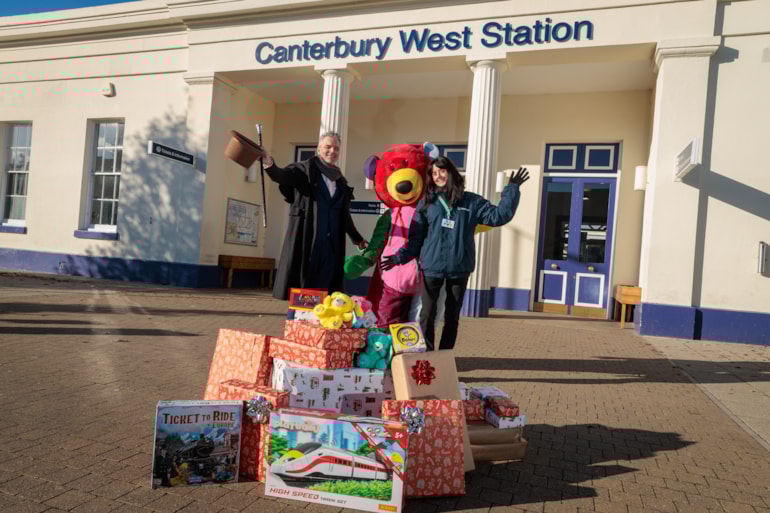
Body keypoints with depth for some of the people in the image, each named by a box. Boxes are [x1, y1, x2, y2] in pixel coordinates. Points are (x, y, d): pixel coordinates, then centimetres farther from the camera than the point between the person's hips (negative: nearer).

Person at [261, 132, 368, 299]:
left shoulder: (341, 181, 16)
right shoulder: (305, 169, 1)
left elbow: (345, 215, 23)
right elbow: (283, 175, -18)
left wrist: (357, 238, 27)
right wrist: (269, 163, -39)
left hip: (332, 241, 5)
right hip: (306, 237, -5)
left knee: (325, 286, 3)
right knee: (302, 281, -3)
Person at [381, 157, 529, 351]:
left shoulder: (471, 201, 6)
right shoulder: (426, 203, 6)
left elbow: (498, 216, 1)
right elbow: (415, 237, 4)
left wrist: (512, 189, -4)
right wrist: (399, 257, -8)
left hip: (459, 268, 1)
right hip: (432, 267, 0)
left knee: (452, 317, 11)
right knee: (427, 316, 2)